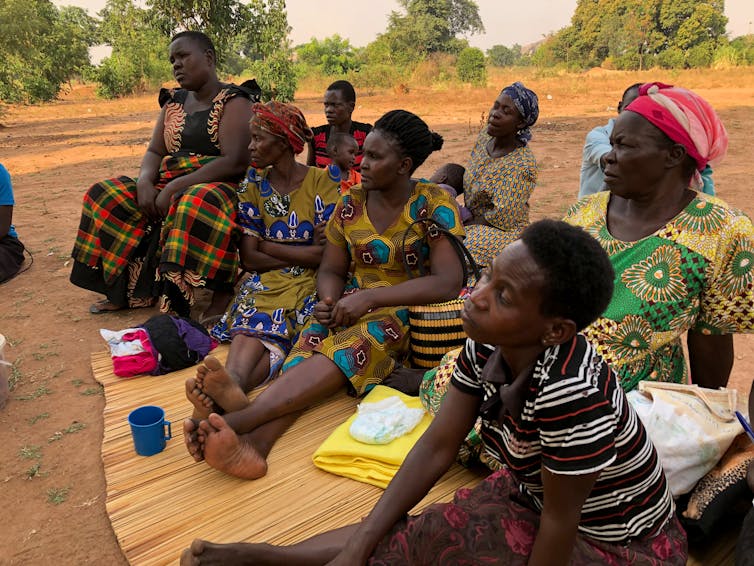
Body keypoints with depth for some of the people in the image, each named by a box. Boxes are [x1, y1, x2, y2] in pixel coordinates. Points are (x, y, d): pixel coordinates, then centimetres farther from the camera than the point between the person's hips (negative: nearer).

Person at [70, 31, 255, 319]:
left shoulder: (233, 102, -6)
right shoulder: (174, 102, 17)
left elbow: (234, 162, -19)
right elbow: (154, 152, 15)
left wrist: (174, 188, -21)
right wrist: (145, 181, -10)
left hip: (219, 186, -7)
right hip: (169, 187, 8)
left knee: (198, 203, -41)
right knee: (106, 195, -7)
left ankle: (223, 296, -29)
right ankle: (132, 290, -3)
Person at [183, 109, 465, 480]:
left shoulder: (433, 206, -8)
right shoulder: (351, 203, 6)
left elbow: (449, 283, -18)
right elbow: (331, 270, 11)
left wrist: (369, 297, -23)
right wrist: (328, 302, -14)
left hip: (412, 312, -4)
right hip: (353, 307, 4)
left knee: (349, 346, -35)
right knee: (311, 343, -29)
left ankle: (241, 417, -50)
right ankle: (254, 442, -51)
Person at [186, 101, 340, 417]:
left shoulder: (320, 183, -1)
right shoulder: (253, 186, 9)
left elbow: (326, 255, -10)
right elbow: (249, 258, 2)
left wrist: (266, 246, -3)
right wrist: (303, 254, -6)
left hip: (312, 281, -2)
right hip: (267, 280, 2)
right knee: (252, 324, -33)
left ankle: (231, 384, -58)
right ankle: (232, 385, -59)